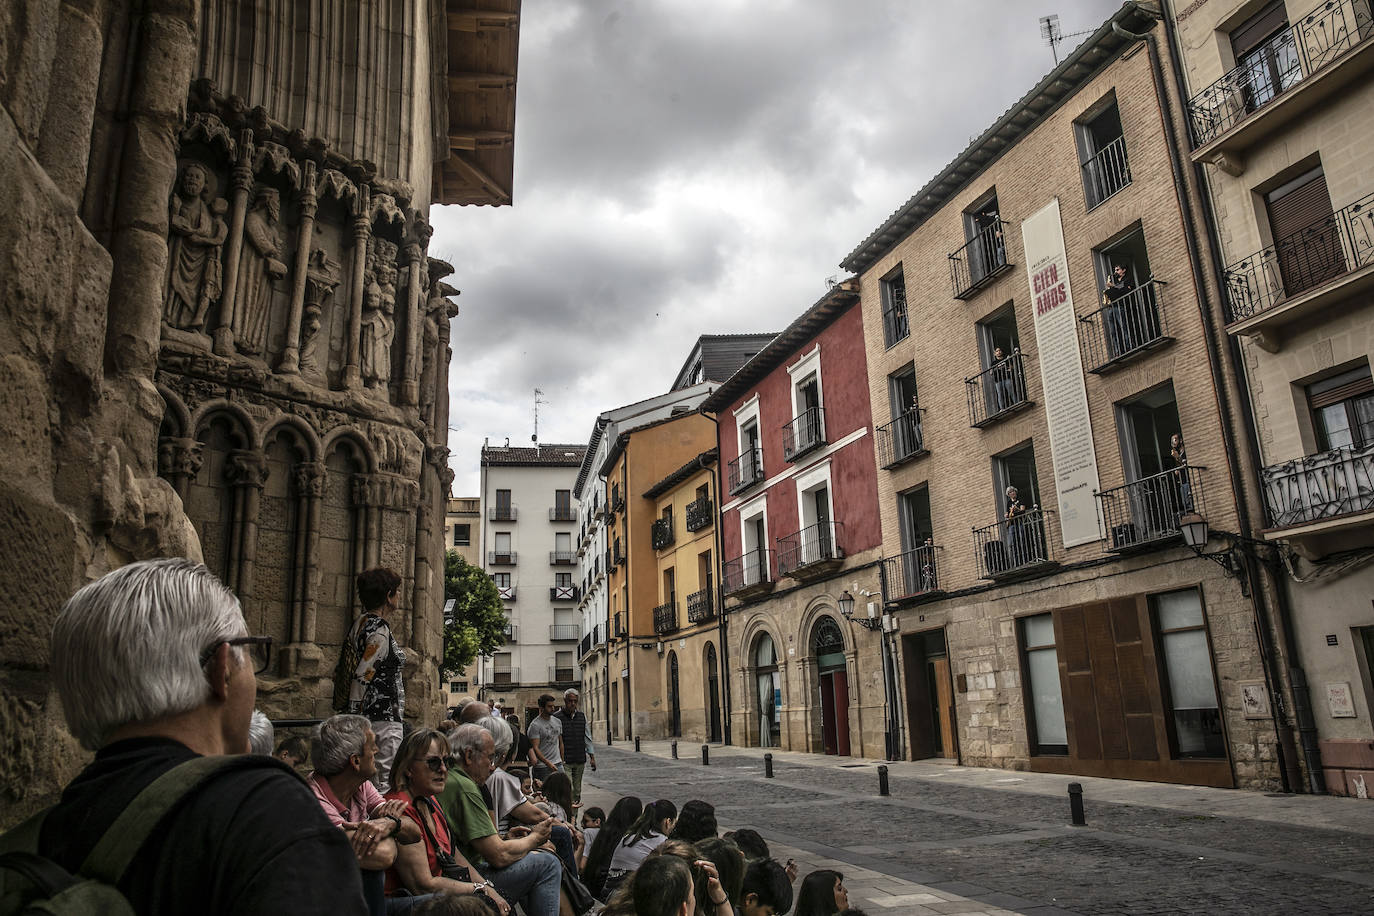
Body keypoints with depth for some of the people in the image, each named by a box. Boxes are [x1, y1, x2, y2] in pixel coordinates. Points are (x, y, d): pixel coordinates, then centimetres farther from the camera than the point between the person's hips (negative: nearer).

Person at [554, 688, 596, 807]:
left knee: (577, 790, 10)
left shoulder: (582, 716, 10)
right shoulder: (557, 717, -7)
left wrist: (592, 756, 11)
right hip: (564, 761, -5)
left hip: (580, 760, 5)